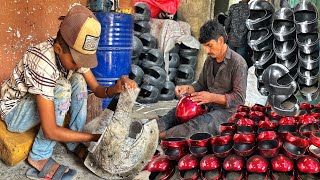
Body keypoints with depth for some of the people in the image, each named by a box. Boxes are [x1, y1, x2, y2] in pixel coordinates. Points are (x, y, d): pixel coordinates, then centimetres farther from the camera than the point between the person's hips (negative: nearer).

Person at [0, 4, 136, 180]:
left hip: (38, 99, 8)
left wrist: (115, 88, -31)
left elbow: (97, 89, -7)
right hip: (14, 111, -7)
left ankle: (74, 144, -2)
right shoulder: (43, 63, -38)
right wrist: (97, 137, -32)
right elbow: (50, 131, -38)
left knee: (79, 81, -9)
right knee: (62, 89, -30)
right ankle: (39, 157, -17)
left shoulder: (72, 53, -15)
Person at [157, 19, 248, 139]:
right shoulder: (210, 60, 10)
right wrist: (187, 88, -3)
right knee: (176, 113, -12)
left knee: (198, 124, -33)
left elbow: (239, 98, -17)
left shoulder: (238, 63, -14)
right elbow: (201, 84, 19)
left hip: (226, 111, -7)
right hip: (208, 106, 8)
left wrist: (211, 97, -22)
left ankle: (160, 136, -41)